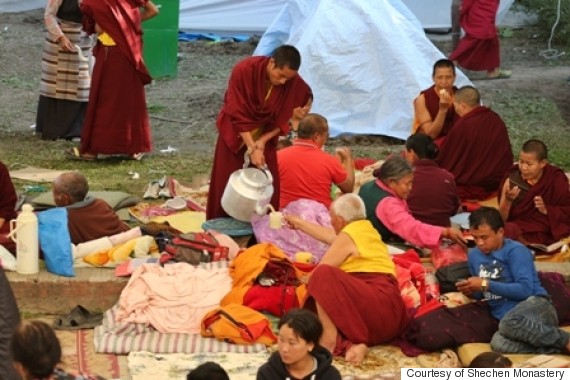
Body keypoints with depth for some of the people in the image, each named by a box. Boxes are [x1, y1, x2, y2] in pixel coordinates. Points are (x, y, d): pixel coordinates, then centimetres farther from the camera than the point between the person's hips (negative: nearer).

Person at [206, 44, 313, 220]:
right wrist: (252, 148, -27)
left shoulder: (294, 83, -21)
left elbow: (283, 119, -9)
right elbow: (238, 115, -25)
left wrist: (262, 142, -20)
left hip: (265, 136, 2)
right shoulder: (244, 70, -28)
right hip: (235, 135, -2)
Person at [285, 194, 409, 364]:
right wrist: (299, 223, 57)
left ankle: (329, 341, -26)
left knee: (323, 275, -25)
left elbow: (320, 271, -1)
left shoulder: (349, 235, -3)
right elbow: (328, 235, 44)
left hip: (379, 309, -10)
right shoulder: (364, 229, 25)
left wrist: (306, 281, 21)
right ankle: (351, 344, -18)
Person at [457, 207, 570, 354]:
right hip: (508, 318, 5)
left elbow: (525, 290, -17)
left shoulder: (515, 251, -6)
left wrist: (486, 284, -16)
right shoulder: (474, 255, 16)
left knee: (509, 324, -44)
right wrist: (472, 291, 5)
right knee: (498, 343, -36)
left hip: (536, 306, -5)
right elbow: (482, 294, 29)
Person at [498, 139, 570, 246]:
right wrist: (508, 201, -19)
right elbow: (501, 219, 1)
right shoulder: (512, 180, 1)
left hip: (544, 235, -2)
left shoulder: (556, 180, -1)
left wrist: (546, 210, -16)